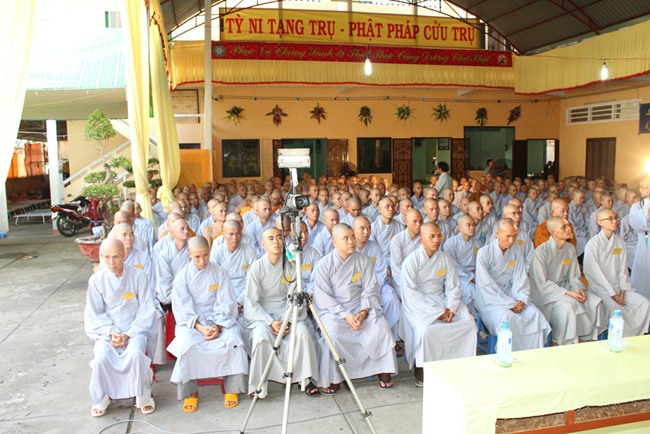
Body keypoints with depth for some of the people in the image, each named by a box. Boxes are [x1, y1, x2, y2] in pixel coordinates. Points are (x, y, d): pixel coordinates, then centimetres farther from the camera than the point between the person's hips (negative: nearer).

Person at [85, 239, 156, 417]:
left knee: (136, 353, -30)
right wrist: (111, 333, -12)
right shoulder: (96, 279, -2)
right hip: (107, 330, 2)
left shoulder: (138, 276, -7)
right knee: (101, 357, -26)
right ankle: (101, 398, 2)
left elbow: (146, 310, -5)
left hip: (135, 329, -1)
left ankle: (143, 396, -6)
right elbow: (94, 313, 2)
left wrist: (128, 334, -13)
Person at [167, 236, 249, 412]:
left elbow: (226, 303, -1)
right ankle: (190, 392, -8)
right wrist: (200, 327, -20)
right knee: (186, 344, -30)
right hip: (191, 321, 0)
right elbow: (183, 309, -5)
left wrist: (218, 326, -17)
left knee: (233, 340, -27)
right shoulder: (182, 276, 0)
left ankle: (232, 389, -8)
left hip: (219, 319, 0)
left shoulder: (219, 272, 1)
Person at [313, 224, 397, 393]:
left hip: (361, 308, 3)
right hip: (333, 310, -2)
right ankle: (333, 378, -11)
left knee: (380, 326, -23)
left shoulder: (364, 261, 4)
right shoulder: (324, 264, -4)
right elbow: (324, 297, -8)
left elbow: (370, 290, 1)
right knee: (332, 333, -31)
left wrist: (363, 313, -16)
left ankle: (384, 371, -2)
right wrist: (345, 315, -19)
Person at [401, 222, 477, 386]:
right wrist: (435, 311, -21)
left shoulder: (446, 260, 8)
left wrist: (451, 308, -13)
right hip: (418, 305, -5)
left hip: (442, 301, 5)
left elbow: (453, 287, 8)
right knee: (425, 329, -32)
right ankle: (420, 366, -5)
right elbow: (410, 292, -14)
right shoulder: (411, 261, -8)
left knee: (468, 322, -17)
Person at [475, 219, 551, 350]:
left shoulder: (517, 250, 6)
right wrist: (509, 304, -19)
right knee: (507, 317, -32)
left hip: (511, 295, 5)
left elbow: (520, 278, 4)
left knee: (535, 314, -18)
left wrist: (521, 299, -13)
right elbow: (486, 285, -16)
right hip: (490, 300, -5)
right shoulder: (484, 253, -12)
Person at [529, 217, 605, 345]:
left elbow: (574, 276, 10)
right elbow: (542, 283, -17)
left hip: (565, 287, 7)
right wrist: (567, 293, -23)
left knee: (595, 302, -10)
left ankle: (584, 340, 1)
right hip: (545, 293, -7)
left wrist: (579, 289, -11)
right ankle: (555, 344, -15)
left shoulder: (570, 248, 6)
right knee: (567, 305, -32)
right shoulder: (541, 252, -16)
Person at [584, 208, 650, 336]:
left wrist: (622, 290, -5)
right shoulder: (593, 244, -10)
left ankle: (636, 337, 0)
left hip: (618, 285, 6)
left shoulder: (620, 242, 9)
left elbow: (623, 269, 8)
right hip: (599, 286, -6)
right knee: (614, 307, -31)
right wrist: (612, 294, -14)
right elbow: (595, 272, -12)